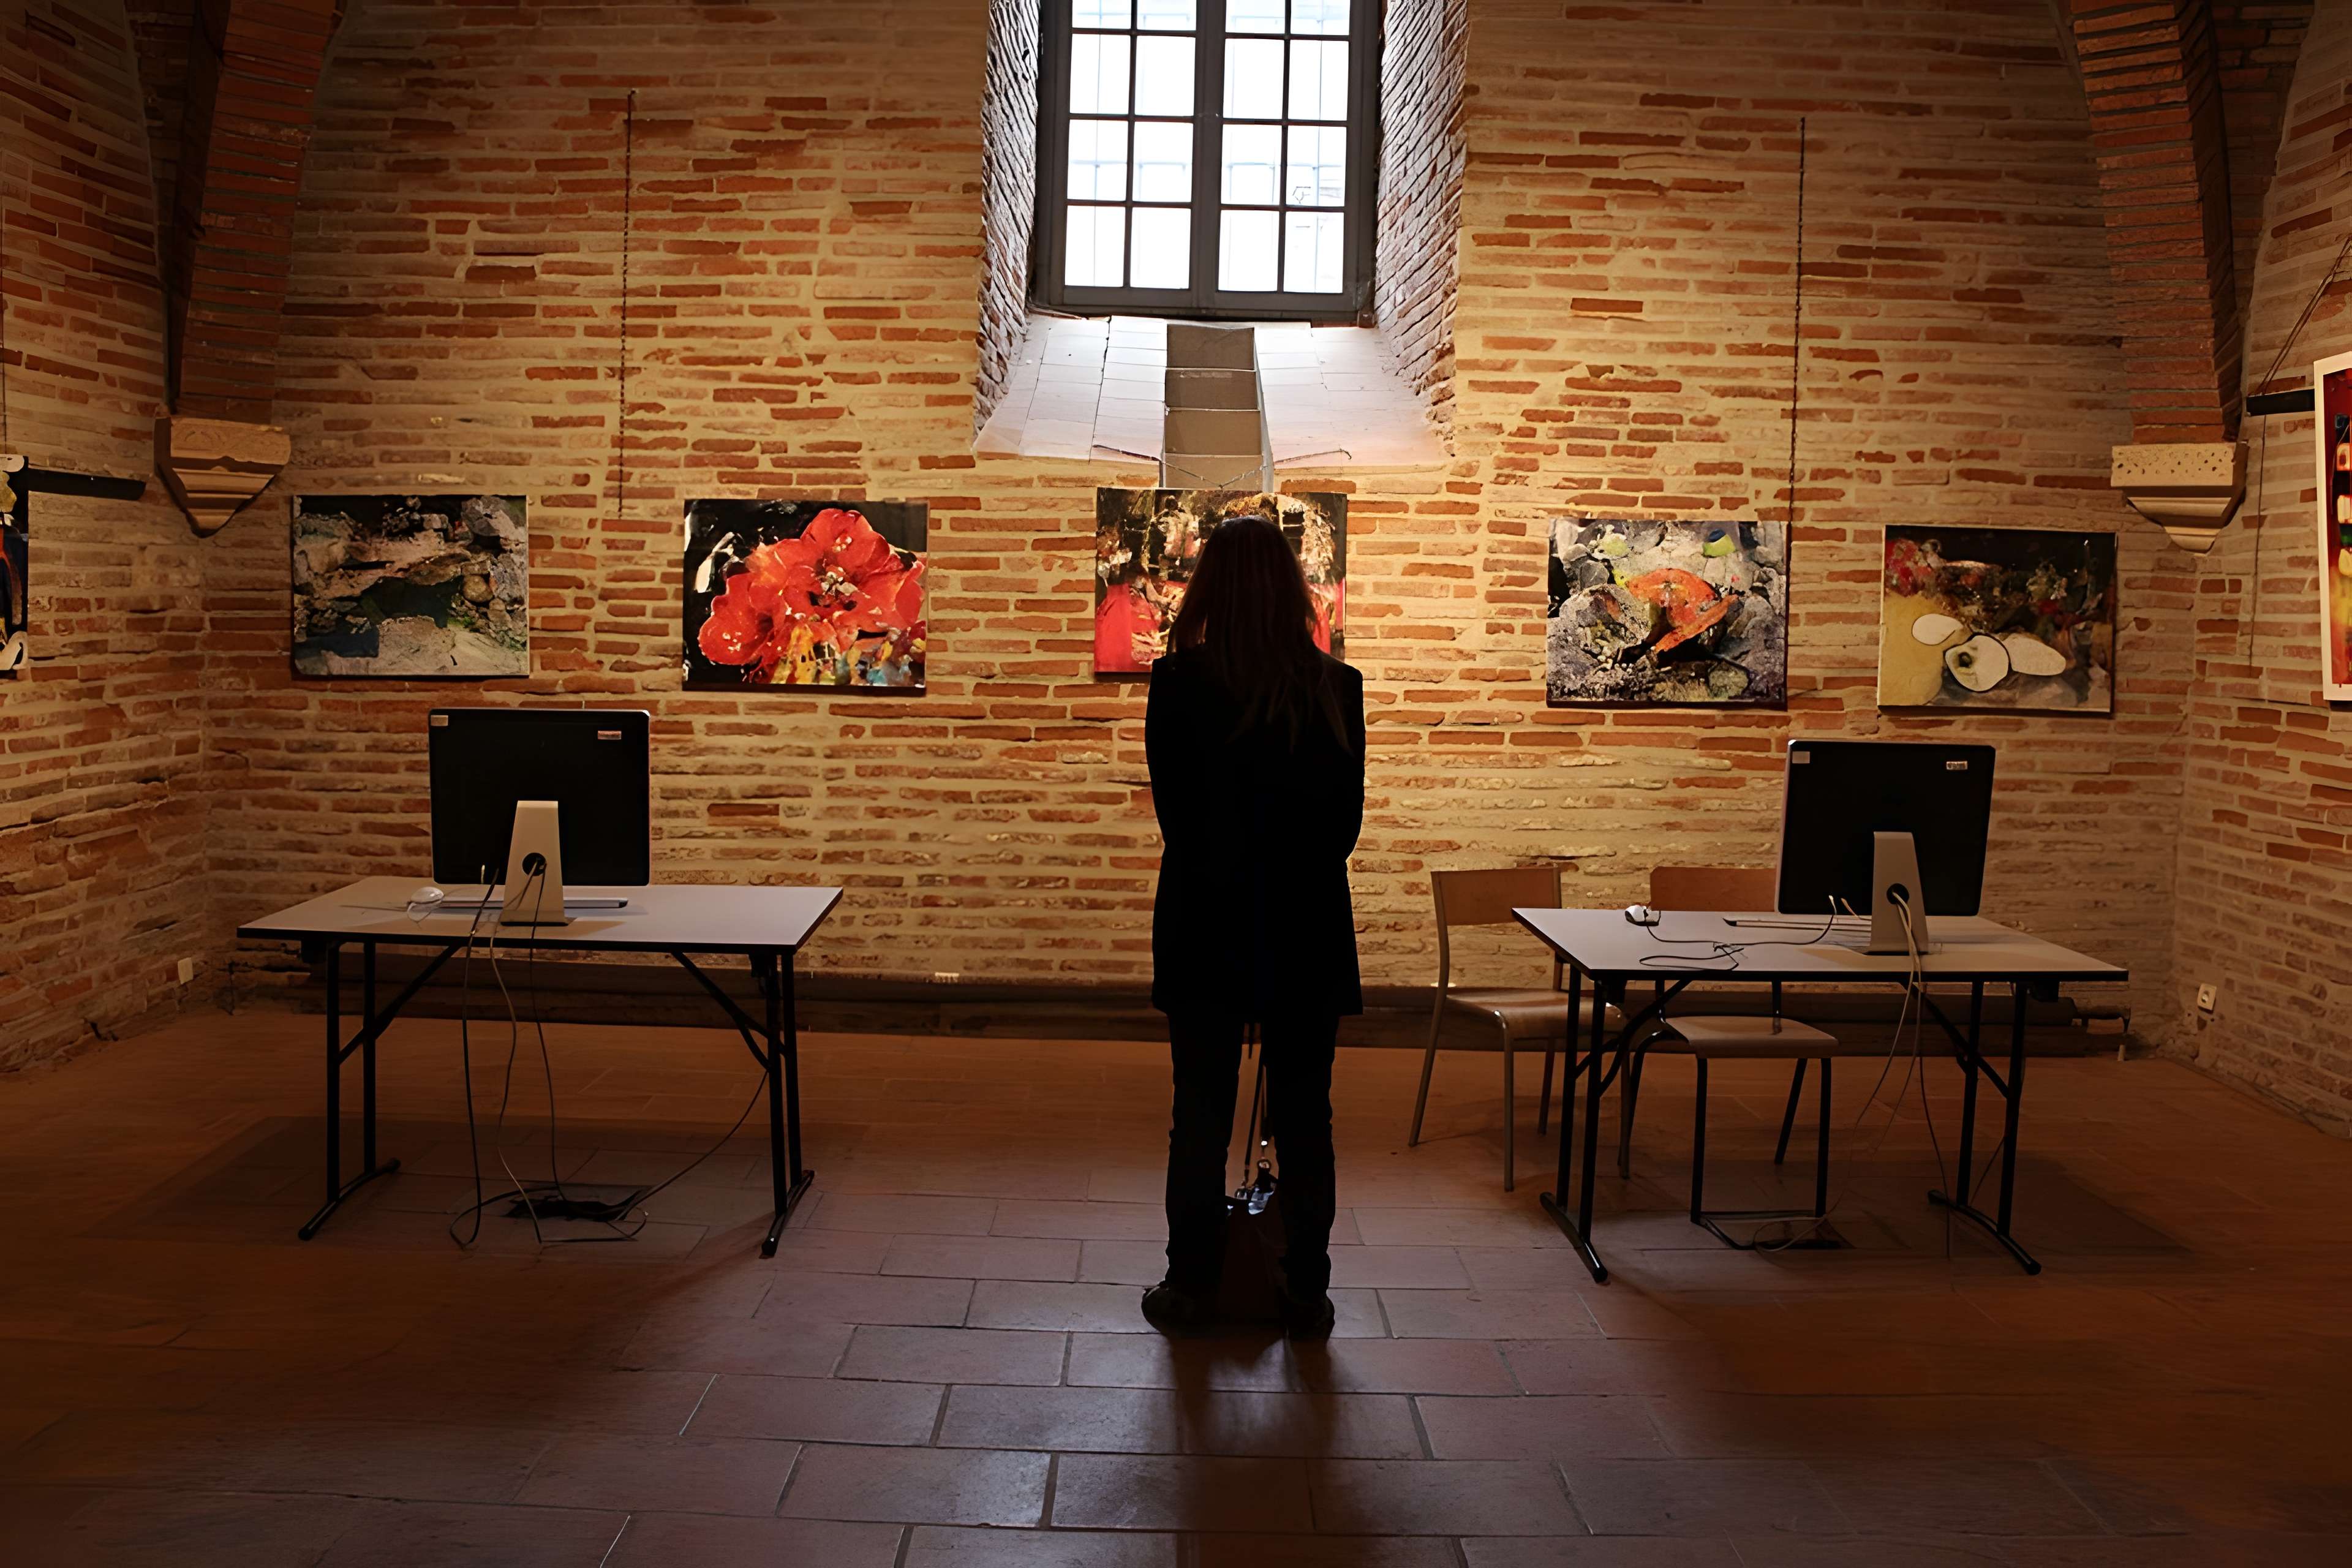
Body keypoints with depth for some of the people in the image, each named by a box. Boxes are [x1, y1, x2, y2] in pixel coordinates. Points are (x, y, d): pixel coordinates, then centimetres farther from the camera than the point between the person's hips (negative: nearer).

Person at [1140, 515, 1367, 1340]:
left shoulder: (1178, 681, -9)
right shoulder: (1336, 687, -5)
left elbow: (1175, 813, -2)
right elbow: (1347, 820, 1)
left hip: (1205, 928, -1)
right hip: (1308, 930, 1)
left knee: (1201, 1116, 10)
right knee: (1304, 1118, 10)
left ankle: (1191, 1286, 18)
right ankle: (1307, 1294, 18)